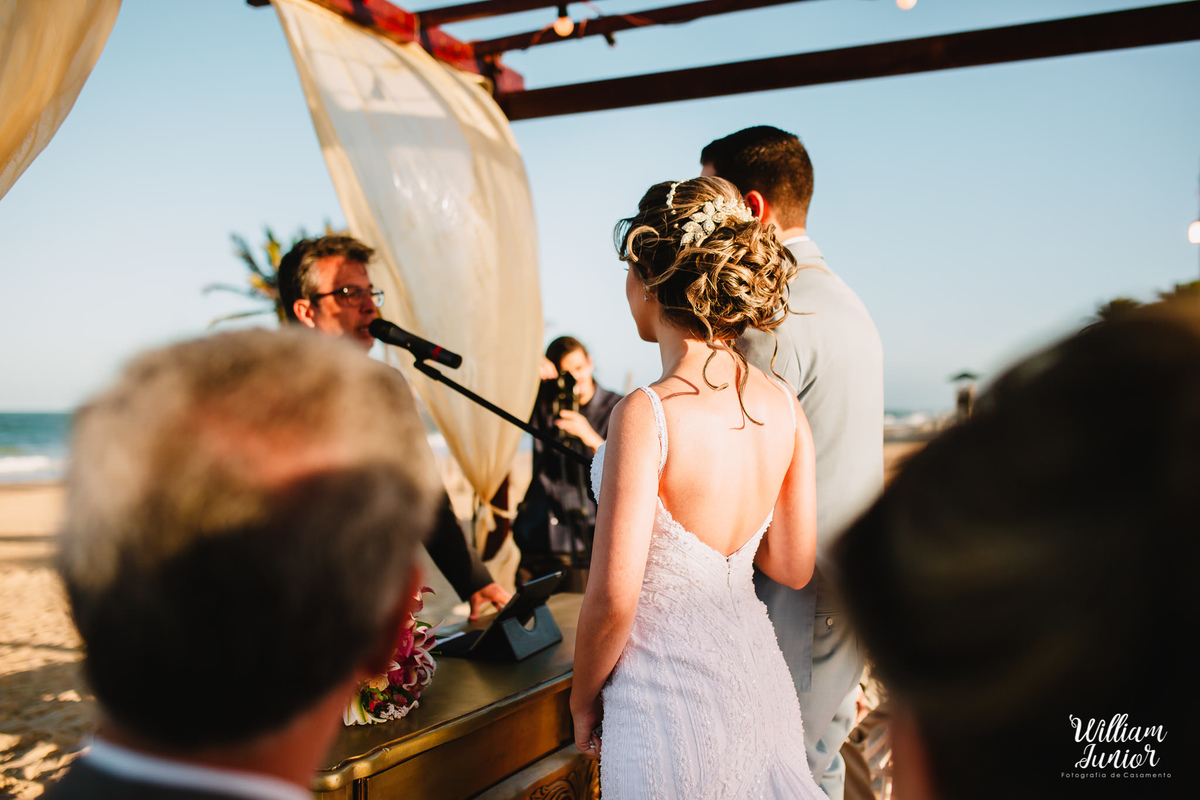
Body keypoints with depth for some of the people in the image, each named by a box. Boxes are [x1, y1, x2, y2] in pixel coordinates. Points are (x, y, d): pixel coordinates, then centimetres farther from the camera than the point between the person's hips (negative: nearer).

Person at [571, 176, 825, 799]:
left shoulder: (645, 415, -24)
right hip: (761, 691, 6)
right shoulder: (785, 408, -6)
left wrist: (583, 699, -3)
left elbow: (613, 600, -20)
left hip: (671, 707, -6)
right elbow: (793, 566, 3)